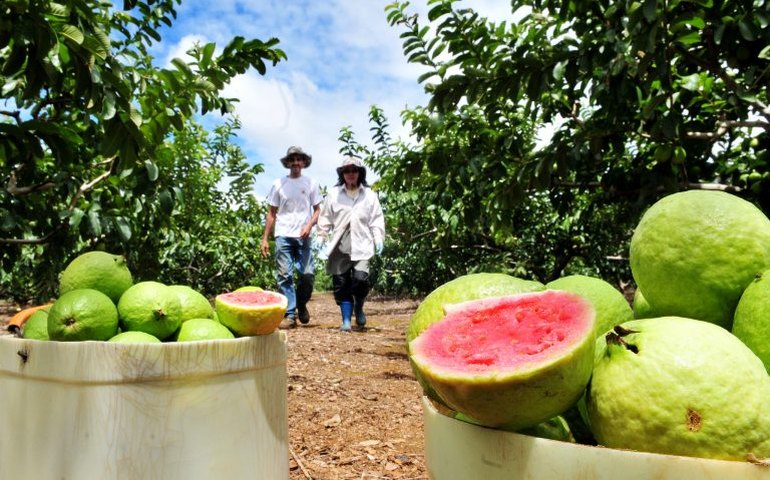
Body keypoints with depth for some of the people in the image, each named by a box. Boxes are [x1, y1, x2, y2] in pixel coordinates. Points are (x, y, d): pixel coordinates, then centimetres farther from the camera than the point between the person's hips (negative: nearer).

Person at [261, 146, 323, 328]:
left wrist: (309, 225, -10)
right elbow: (272, 213, 11)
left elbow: (317, 210, 10)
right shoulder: (278, 184, 9)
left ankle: (301, 304, 19)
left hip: (303, 236, 0)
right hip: (283, 235, 1)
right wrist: (265, 238, 5)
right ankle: (290, 315, 3)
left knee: (308, 273, -8)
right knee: (284, 276, -3)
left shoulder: (311, 183, 8)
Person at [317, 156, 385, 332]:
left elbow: (376, 219, 8)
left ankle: (359, 307, 13)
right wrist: (321, 237, 5)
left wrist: (378, 238, -2)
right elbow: (325, 218, 11)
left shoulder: (369, 195, 8)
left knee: (360, 279, -18)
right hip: (340, 246, 1)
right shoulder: (334, 194, 8)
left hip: (361, 246, -1)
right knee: (340, 284, 2)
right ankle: (346, 320, 14)